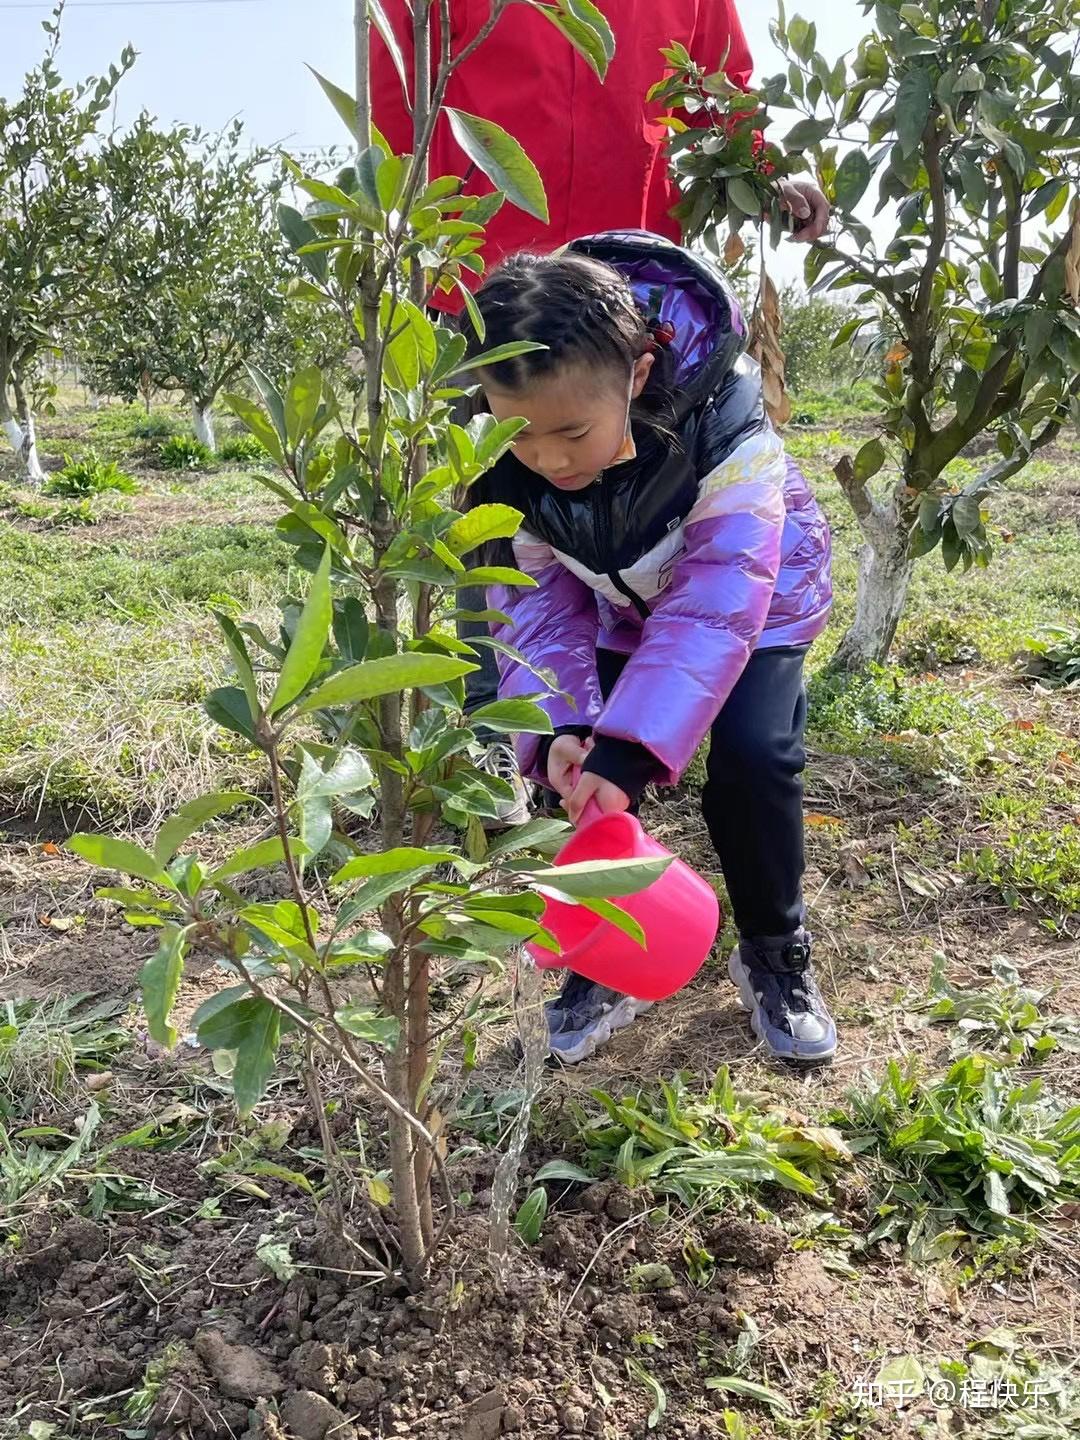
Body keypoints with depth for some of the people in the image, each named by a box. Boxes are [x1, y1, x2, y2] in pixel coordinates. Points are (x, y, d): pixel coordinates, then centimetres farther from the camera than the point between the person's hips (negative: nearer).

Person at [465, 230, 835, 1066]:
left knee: (752, 761, -20)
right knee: (587, 761, -13)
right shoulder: (507, 466, -27)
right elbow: (537, 604, -20)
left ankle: (776, 954, 7)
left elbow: (716, 606, -44)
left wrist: (631, 748, -52)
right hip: (614, 610, 3)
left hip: (751, 597, -3)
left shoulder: (723, 425, -40)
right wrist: (559, 727, -37)